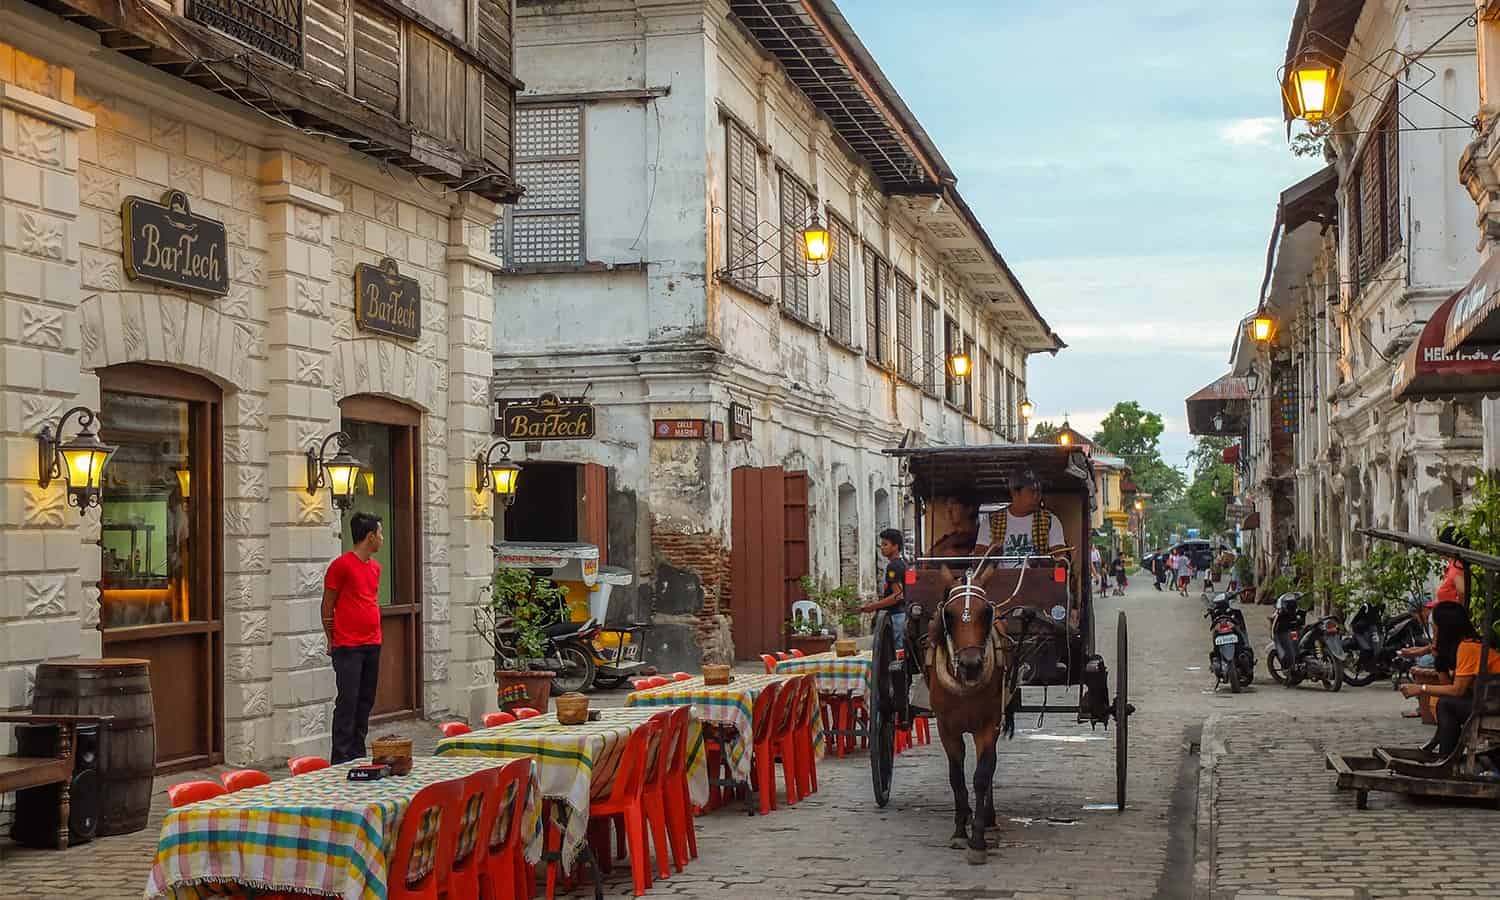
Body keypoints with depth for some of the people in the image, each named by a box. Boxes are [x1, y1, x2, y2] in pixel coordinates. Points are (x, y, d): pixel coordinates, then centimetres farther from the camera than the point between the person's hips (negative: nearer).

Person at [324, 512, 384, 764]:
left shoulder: (375, 566, 14)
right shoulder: (341, 565, -10)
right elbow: (327, 607, -5)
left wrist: (375, 634, 16)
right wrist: (332, 640, -2)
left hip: (372, 645, 7)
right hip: (348, 648, -7)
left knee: (365, 702, 10)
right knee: (347, 703, -8)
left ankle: (358, 755, 16)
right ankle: (340, 760, -6)